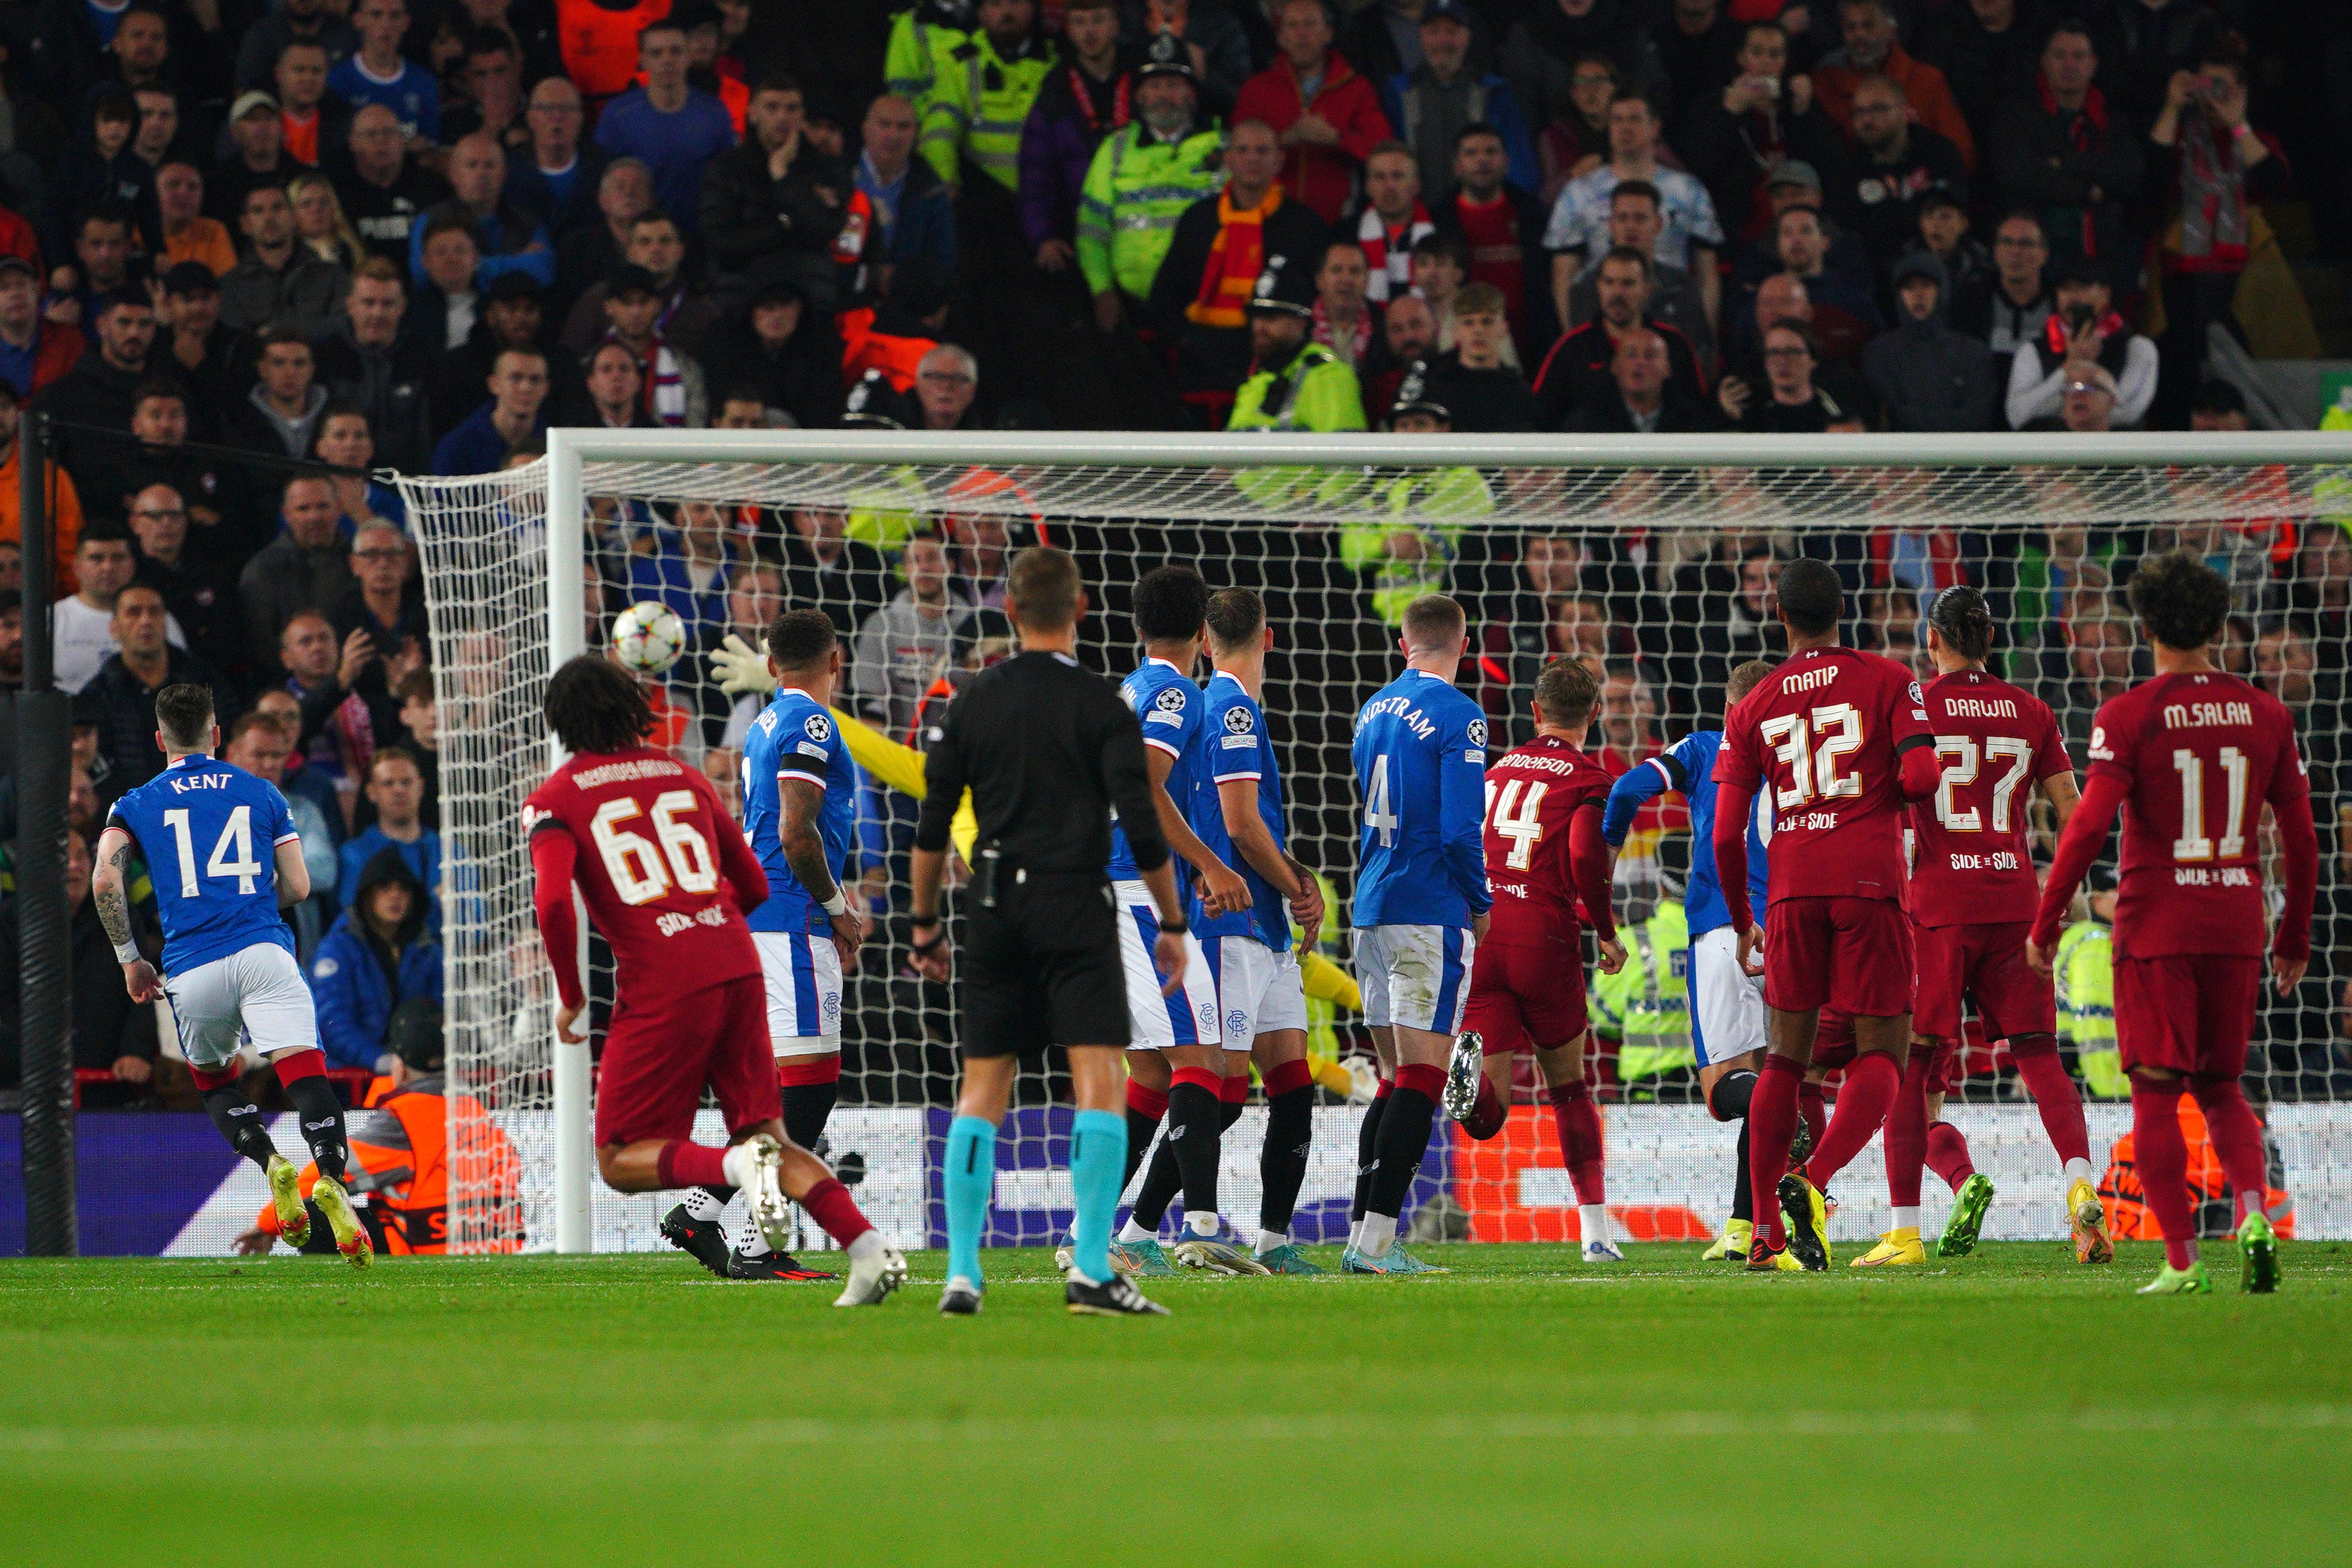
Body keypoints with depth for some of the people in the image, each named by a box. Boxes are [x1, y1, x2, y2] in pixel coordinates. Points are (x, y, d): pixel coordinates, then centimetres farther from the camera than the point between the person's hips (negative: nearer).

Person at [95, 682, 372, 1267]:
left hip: (192, 970, 0)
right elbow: (298, 888, 14)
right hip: (263, 951, 0)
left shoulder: (137, 805, 13)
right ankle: (331, 1176, -39)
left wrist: (129, 959, 5)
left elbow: (106, 877, -3)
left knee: (213, 1080, 22)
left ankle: (269, 1162, -5)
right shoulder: (262, 794, 16)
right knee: (305, 1073, -12)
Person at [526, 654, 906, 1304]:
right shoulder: (682, 776, 18)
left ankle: (740, 1165, -21)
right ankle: (868, 1247, -8)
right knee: (766, 1136, 13)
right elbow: (754, 885, 21)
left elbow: (553, 901, -13)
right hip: (738, 965, 5)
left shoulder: (556, 799, 3)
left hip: (661, 987, -5)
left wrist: (571, 996, 0)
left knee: (621, 1161, 7)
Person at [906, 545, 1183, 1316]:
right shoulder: (1100, 705, -4)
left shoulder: (972, 701, 7)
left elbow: (932, 826, 7)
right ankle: (1092, 1272, -16)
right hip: (1077, 908, -4)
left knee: (982, 1091, 8)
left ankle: (961, 1274, 4)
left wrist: (926, 923, 17)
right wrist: (1173, 924, 3)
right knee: (1099, 1082, -6)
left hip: (996, 906, 4)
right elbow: (1142, 828, -7)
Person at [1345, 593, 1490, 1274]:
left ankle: (1364, 1234, 11)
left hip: (1372, 910, 7)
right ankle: (1376, 1238, -15)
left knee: (1396, 1080, 14)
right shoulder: (1457, 717, -10)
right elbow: (1461, 830, -15)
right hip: (1432, 912, -7)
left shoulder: (1374, 712, 14)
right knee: (1421, 1078, -7)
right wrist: (1482, 908, -3)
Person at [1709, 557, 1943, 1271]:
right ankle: (1814, 1180, -23)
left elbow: (1727, 832, 7)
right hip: (1869, 882, -3)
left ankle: (1768, 1233, 7)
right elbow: (1921, 777, -8)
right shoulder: (1888, 681, 4)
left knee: (1784, 1059, 12)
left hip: (1792, 890, 3)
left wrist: (1743, 924, 19)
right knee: (1881, 1054, 2)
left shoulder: (1753, 707, 11)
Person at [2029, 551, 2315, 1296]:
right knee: (2222, 1089, 16)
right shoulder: (2265, 715, 6)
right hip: (2237, 926, 4)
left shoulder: (2127, 717, -7)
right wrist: (2294, 939, 19)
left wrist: (2044, 922, -6)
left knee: (2157, 1095, 1)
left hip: (2155, 926, -4)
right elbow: (2300, 835, 9)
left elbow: (2090, 823, -15)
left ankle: (2182, 1260, -7)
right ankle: (2253, 1212, -9)